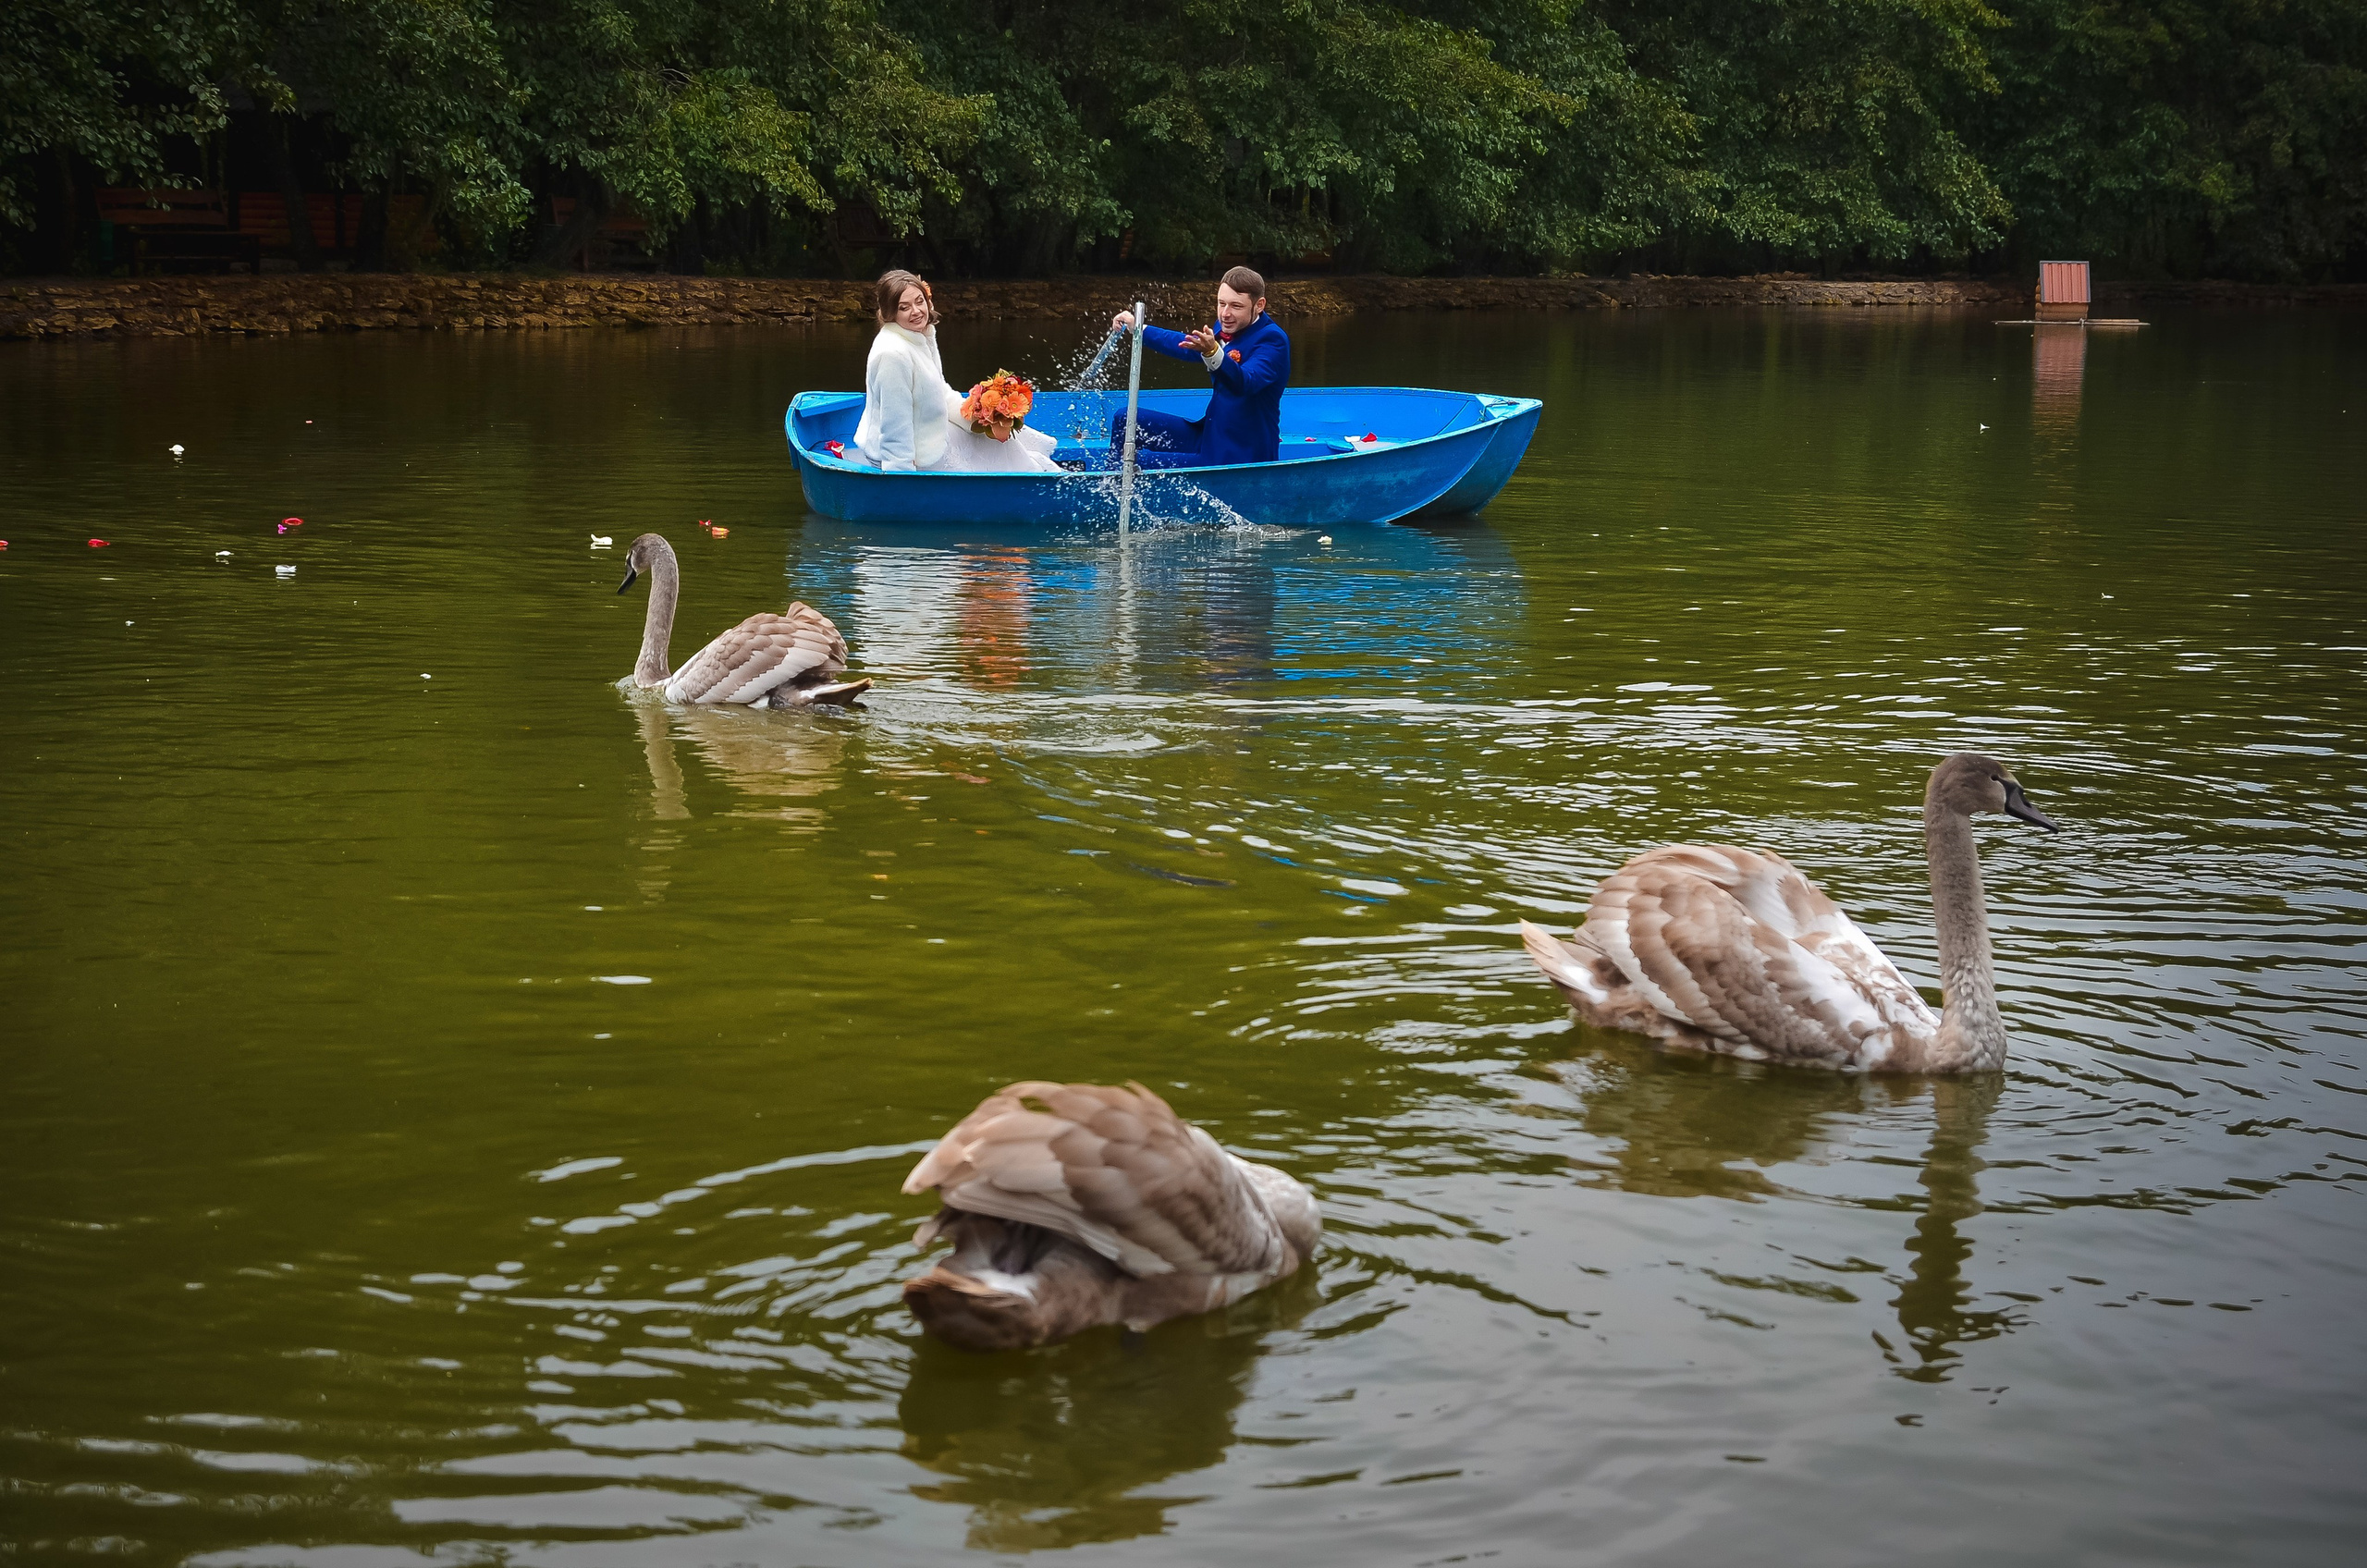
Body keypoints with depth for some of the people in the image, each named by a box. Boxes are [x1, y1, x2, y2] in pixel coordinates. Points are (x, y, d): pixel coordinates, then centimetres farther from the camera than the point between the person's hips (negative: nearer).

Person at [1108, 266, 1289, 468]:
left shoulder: (1273, 340, -19)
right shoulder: (1226, 328, 6)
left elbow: (1246, 383, -37)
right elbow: (1186, 345, 26)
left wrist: (1212, 352, -54)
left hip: (1241, 456, -9)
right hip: (1209, 437, 9)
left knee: (1142, 461, -23)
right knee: (1125, 420, 10)